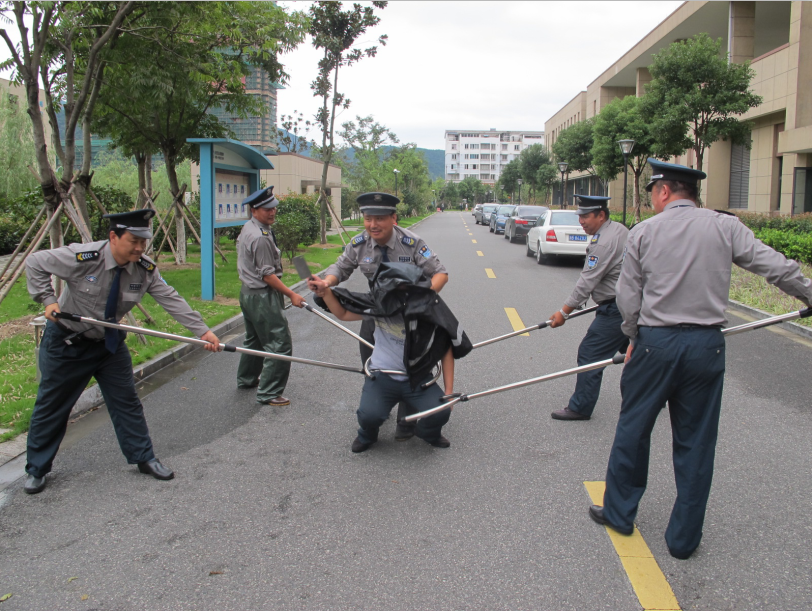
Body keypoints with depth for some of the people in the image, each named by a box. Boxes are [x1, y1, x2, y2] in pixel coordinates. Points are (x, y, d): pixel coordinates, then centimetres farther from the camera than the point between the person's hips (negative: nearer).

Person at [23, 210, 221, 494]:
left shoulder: (145, 269, -14)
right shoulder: (82, 257, -26)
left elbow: (171, 299, -19)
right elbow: (34, 263, -12)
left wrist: (202, 330, -27)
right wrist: (48, 300, -20)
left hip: (110, 343, 4)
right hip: (66, 342, -4)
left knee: (126, 401, 7)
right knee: (51, 405, 7)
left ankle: (144, 458, 21)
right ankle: (36, 470, 25)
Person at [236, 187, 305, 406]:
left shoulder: (247, 229, 10)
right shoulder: (261, 238, -23)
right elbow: (267, 275, -21)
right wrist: (291, 295, -16)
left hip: (248, 292, 11)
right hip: (262, 297, -11)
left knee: (254, 339, 25)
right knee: (279, 344, -7)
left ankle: (247, 378, 40)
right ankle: (268, 393, -4)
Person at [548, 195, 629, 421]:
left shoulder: (604, 242, -21)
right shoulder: (620, 229, 11)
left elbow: (587, 282, -22)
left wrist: (564, 312, -16)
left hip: (616, 309, -11)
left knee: (590, 354, -5)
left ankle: (580, 407, 1)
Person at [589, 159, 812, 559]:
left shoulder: (643, 232, -1)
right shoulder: (725, 227, 0)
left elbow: (628, 297, 1)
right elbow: (777, 267, 0)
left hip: (655, 342, -1)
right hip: (706, 346, 1)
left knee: (633, 429, 15)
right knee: (696, 443, 10)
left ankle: (618, 512, 29)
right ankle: (684, 539, 19)